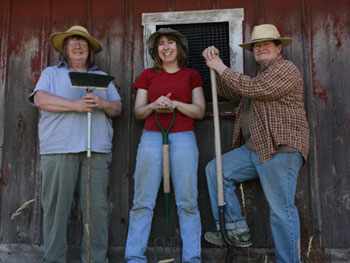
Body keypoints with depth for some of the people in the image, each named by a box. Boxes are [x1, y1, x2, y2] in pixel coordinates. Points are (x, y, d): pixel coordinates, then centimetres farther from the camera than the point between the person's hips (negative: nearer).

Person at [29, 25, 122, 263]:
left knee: (97, 206, -2)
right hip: (58, 149, -1)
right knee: (57, 206, -2)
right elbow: (40, 98, -2)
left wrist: (102, 103, -8)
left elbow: (118, 107, 15)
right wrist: (75, 105, -13)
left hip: (97, 149, 2)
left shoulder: (102, 77, 23)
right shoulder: (52, 73, 17)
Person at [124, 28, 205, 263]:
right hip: (151, 138, 1)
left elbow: (200, 111, 7)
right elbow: (138, 111, 13)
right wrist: (153, 105, -9)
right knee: (142, 202, -1)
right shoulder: (148, 75, 15)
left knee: (188, 203, -2)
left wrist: (175, 104, -10)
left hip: (183, 138, 0)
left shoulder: (191, 75, 13)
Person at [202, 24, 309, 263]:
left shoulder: (285, 69, -3)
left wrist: (221, 67, -9)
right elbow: (229, 91, 21)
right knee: (215, 170, 3)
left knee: (281, 210, -8)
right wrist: (214, 63, 9)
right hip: (253, 149, 9)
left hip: (280, 149, -9)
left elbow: (252, 88, -17)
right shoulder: (259, 74, 27)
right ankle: (236, 230, 5)